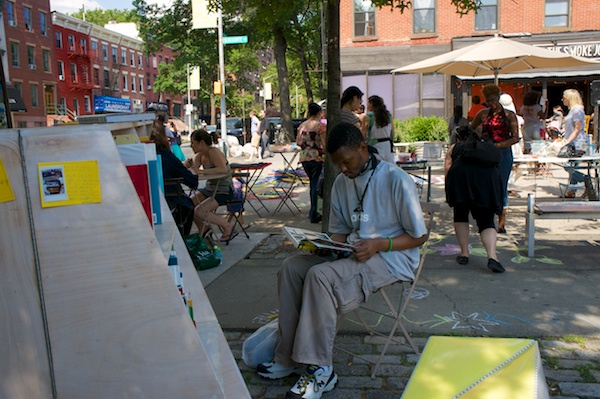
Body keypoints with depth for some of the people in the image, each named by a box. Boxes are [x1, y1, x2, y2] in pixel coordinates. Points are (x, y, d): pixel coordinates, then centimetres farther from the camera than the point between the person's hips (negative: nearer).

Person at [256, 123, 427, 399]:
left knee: (321, 275, -30)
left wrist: (378, 244, -23)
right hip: (354, 252, 7)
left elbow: (420, 236, -8)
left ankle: (321, 371, -22)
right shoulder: (341, 183, 9)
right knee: (292, 266, -13)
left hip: (391, 258, -7)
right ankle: (289, 356, -9)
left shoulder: (396, 180, -12)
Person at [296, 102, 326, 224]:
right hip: (317, 158, -6)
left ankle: (313, 212, 26)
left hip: (304, 158, 6)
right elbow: (324, 144, -13)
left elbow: (298, 142, 10)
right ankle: (313, 215, 2)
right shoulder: (320, 125, -11)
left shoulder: (302, 125, 6)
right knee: (316, 185, 1)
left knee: (312, 184, 19)